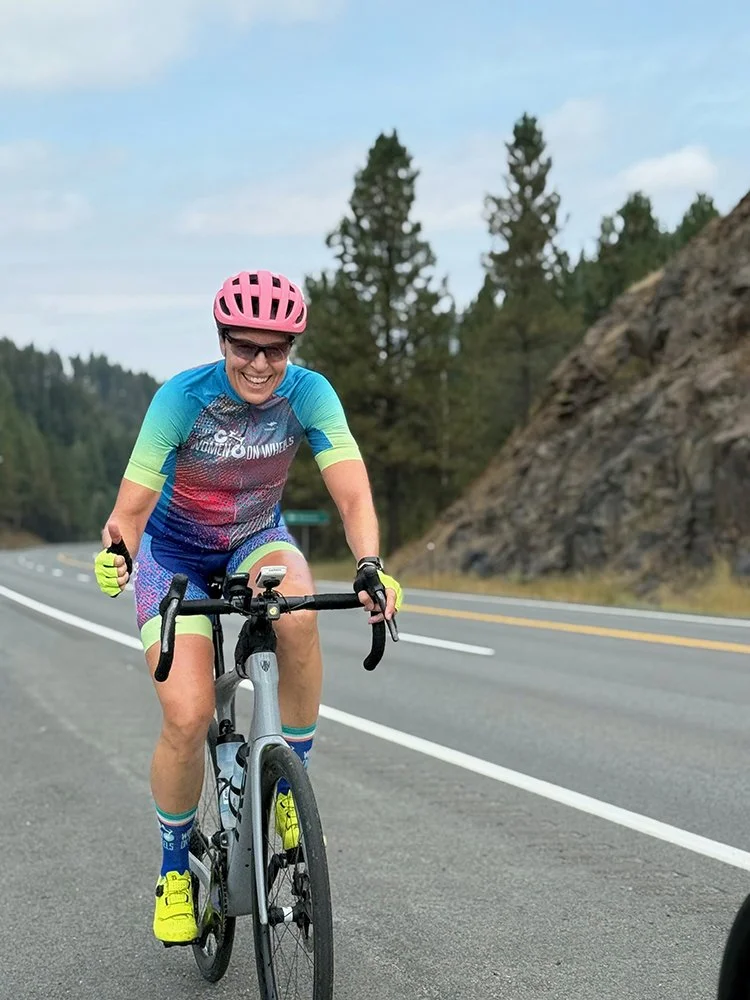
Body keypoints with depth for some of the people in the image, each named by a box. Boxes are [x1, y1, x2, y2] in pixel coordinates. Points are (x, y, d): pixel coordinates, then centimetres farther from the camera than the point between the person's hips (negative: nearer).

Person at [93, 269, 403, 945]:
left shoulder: (309, 393, -22)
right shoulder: (183, 398, -27)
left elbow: (353, 494, -29)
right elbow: (130, 510, -30)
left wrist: (370, 566, -48)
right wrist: (116, 550, -52)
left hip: (257, 542, 2)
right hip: (176, 553, -2)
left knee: (299, 614, -35)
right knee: (188, 719, -17)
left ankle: (291, 787, -13)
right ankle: (174, 866, 10)